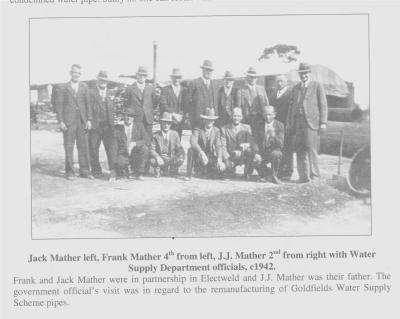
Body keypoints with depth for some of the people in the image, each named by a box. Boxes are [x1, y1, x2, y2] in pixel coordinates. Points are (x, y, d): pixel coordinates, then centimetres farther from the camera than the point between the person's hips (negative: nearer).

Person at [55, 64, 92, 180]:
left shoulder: (84, 87, 11)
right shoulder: (63, 88, 5)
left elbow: (88, 104, 9)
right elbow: (59, 105, 2)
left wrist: (89, 120, 1)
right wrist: (61, 121, -7)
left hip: (82, 121, 2)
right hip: (68, 122, -2)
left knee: (83, 147, 3)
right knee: (69, 147, 0)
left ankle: (84, 171, 9)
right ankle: (69, 172, 6)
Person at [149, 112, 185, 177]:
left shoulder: (175, 134, 3)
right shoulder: (156, 135, -2)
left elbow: (179, 148, 3)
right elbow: (152, 150, -9)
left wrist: (182, 154, -21)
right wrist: (157, 157, -30)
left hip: (172, 159, 1)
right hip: (160, 158, -1)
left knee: (181, 160, -31)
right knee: (152, 161, -34)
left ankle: (172, 171, 1)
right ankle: (158, 170, 2)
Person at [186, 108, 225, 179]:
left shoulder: (216, 130, 1)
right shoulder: (198, 130, -11)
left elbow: (218, 146, -9)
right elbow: (193, 143, -30)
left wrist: (219, 159, -27)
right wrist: (202, 153, -46)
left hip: (210, 158, 3)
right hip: (198, 157, -3)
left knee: (222, 167, -25)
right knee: (191, 150, -34)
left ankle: (204, 171, 9)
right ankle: (189, 174, -23)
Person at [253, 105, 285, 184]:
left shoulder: (280, 125, -6)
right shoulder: (260, 125, 2)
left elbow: (280, 144, -13)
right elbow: (256, 142, 3)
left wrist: (274, 136, -32)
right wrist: (257, 154, -15)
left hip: (275, 150, -2)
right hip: (262, 152, 2)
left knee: (276, 154, -37)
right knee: (255, 159, -29)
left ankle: (274, 176, -13)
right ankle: (263, 175, 5)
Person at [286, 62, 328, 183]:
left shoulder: (317, 86, 5)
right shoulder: (296, 87, 20)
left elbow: (323, 105, 1)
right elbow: (292, 105, 21)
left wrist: (323, 122, -7)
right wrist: (288, 122, 14)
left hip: (311, 122, -5)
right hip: (298, 122, 5)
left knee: (311, 149, -10)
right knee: (300, 150, 1)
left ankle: (314, 175, -4)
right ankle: (303, 176, 6)